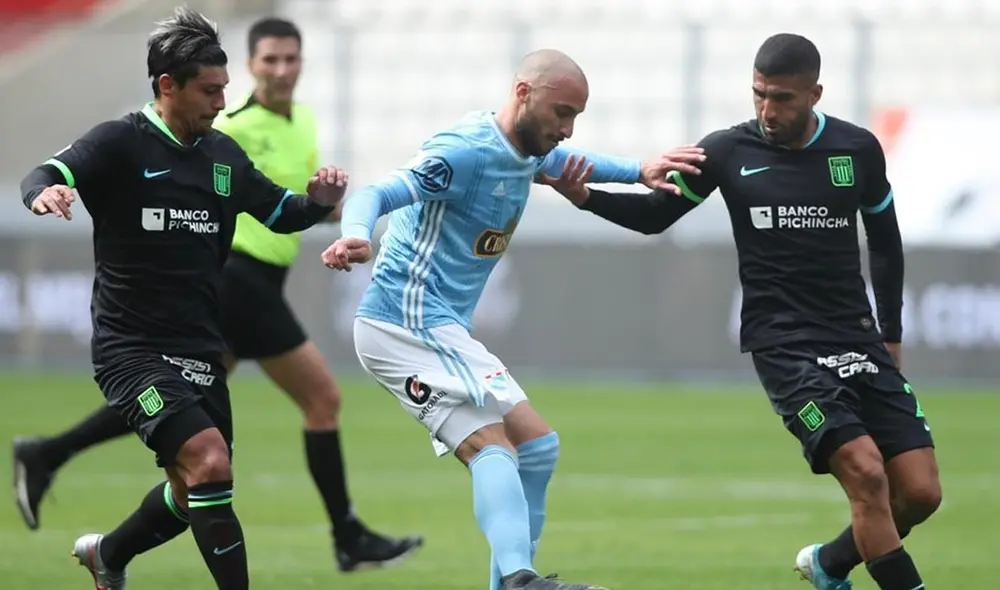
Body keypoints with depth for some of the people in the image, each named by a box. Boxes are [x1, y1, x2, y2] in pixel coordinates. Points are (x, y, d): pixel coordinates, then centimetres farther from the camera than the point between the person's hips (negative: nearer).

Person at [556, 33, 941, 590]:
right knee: (867, 475, -22)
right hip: (785, 349, -4)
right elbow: (655, 215, 7)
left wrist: (891, 336, 17)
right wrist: (587, 197, -11)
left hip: (860, 342, 4)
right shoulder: (730, 152, -4)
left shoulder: (858, 149, 2)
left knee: (920, 492, -2)